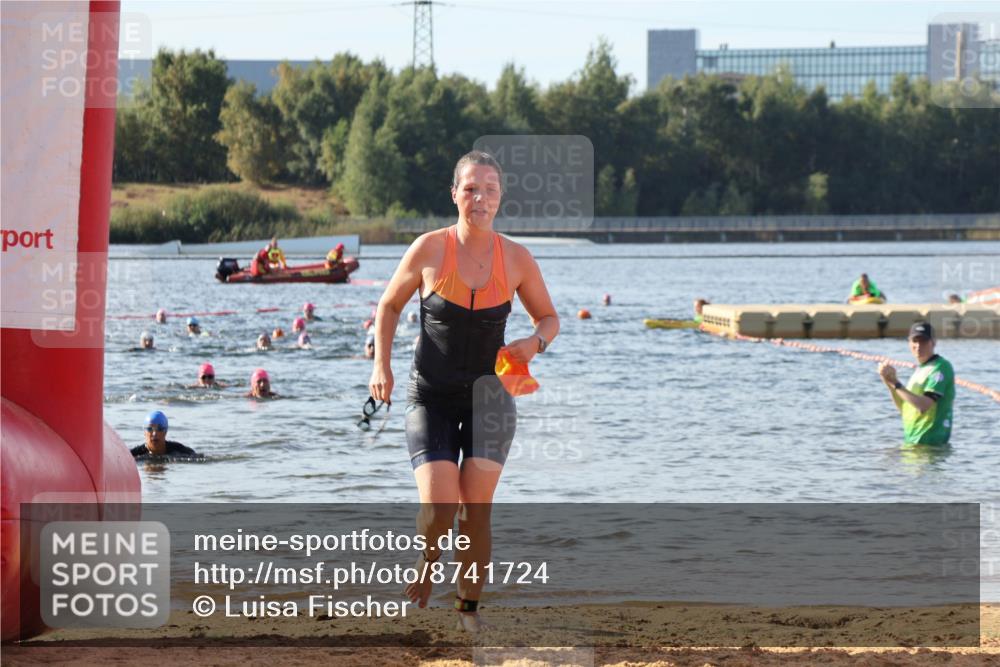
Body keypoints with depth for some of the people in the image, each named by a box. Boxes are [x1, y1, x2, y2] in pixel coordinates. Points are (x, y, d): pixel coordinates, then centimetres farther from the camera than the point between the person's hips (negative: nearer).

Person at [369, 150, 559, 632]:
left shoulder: (516, 259, -3)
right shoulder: (429, 249, -8)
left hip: (488, 396, 1)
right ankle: (426, 568, 16)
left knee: (476, 510, -4)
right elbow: (389, 305, 6)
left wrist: (535, 343, -12)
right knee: (439, 509, -15)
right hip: (431, 397, -1)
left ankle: (469, 607, 14)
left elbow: (549, 318, 11)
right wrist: (381, 365, -6)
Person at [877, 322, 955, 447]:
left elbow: (923, 406, -23)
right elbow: (903, 408, 16)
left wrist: (896, 383, -18)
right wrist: (890, 383, 1)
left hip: (929, 441, -9)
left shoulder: (940, 367, -12)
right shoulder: (920, 369, 18)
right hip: (911, 441, 9)